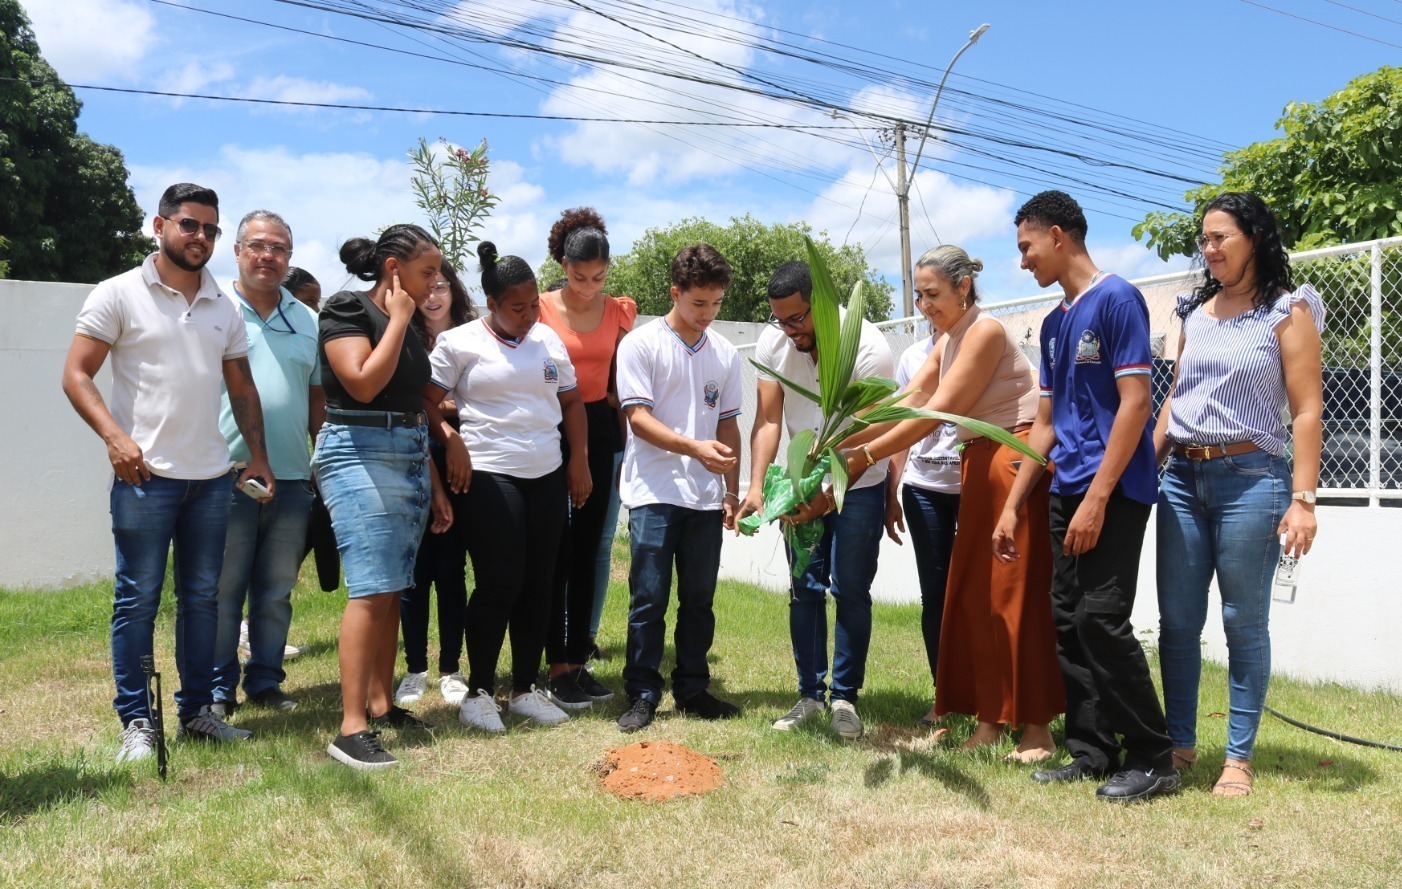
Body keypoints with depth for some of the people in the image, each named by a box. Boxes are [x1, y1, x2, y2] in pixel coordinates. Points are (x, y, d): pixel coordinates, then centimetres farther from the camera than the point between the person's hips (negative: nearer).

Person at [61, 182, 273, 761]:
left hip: (212, 476, 5)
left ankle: (196, 711, 21)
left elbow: (242, 387, 18)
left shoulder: (223, 308, 13)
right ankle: (136, 723, 10)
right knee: (138, 598, 0)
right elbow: (77, 375, -4)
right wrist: (115, 437, -17)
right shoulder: (119, 295, -1)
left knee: (202, 597, 10)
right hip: (146, 475, -5)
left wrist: (257, 453, 8)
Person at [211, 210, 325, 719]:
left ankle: (265, 681, 24)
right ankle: (218, 687, 15)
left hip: (292, 479, 4)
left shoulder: (306, 321, 12)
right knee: (222, 589, 3)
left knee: (277, 591, 12)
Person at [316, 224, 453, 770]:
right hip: (360, 455, -8)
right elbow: (363, 383, -19)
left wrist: (435, 485, 18)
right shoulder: (348, 310, -5)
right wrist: (398, 320, -9)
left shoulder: (407, 326, 18)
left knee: (393, 591, 8)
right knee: (371, 591, -14)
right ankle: (351, 729, -12)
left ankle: (381, 704, 16)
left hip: (410, 460, 8)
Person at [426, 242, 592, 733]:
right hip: (489, 476, -5)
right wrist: (452, 439, -17)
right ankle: (479, 692, 9)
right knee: (499, 585, -6)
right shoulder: (460, 342, -3)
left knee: (537, 585, 8)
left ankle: (526, 688, 20)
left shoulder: (548, 339, 11)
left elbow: (571, 400, 17)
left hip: (548, 476, 5)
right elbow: (425, 400, -5)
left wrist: (580, 458, 9)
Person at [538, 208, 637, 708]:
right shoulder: (541, 309, -4)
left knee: (590, 549, 8)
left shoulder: (620, 311, 6)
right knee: (556, 552, -1)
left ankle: (579, 660, 18)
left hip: (601, 433, 3)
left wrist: (627, 446, 9)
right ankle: (558, 668, 6)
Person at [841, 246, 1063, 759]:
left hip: (1014, 460, -9)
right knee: (975, 592, 8)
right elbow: (907, 403, 4)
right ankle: (989, 718, 15)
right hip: (979, 464, 9)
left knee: (1016, 592, -6)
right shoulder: (947, 340, 13)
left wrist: (865, 455, -19)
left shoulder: (985, 331, -14)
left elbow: (935, 413, -19)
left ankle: (1036, 726, 3)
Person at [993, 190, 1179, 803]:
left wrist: (1097, 497, -20)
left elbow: (1135, 403, -15)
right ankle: (1092, 751, 15)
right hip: (1067, 490, 8)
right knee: (1068, 622, 7)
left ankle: (1153, 758, 3)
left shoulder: (1117, 299, -8)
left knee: (1101, 620, -11)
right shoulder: (1054, 323, 16)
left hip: (1113, 489, -8)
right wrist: (1013, 506, 15)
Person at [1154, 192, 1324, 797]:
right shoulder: (1195, 312, 14)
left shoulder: (1287, 311, -1)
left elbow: (1306, 411, -6)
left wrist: (1302, 500, -13)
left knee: (1243, 622, 1)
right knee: (1176, 620, 6)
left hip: (1250, 476, -5)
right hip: (1183, 476, 5)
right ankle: (1180, 744, 18)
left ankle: (1239, 758, 12)